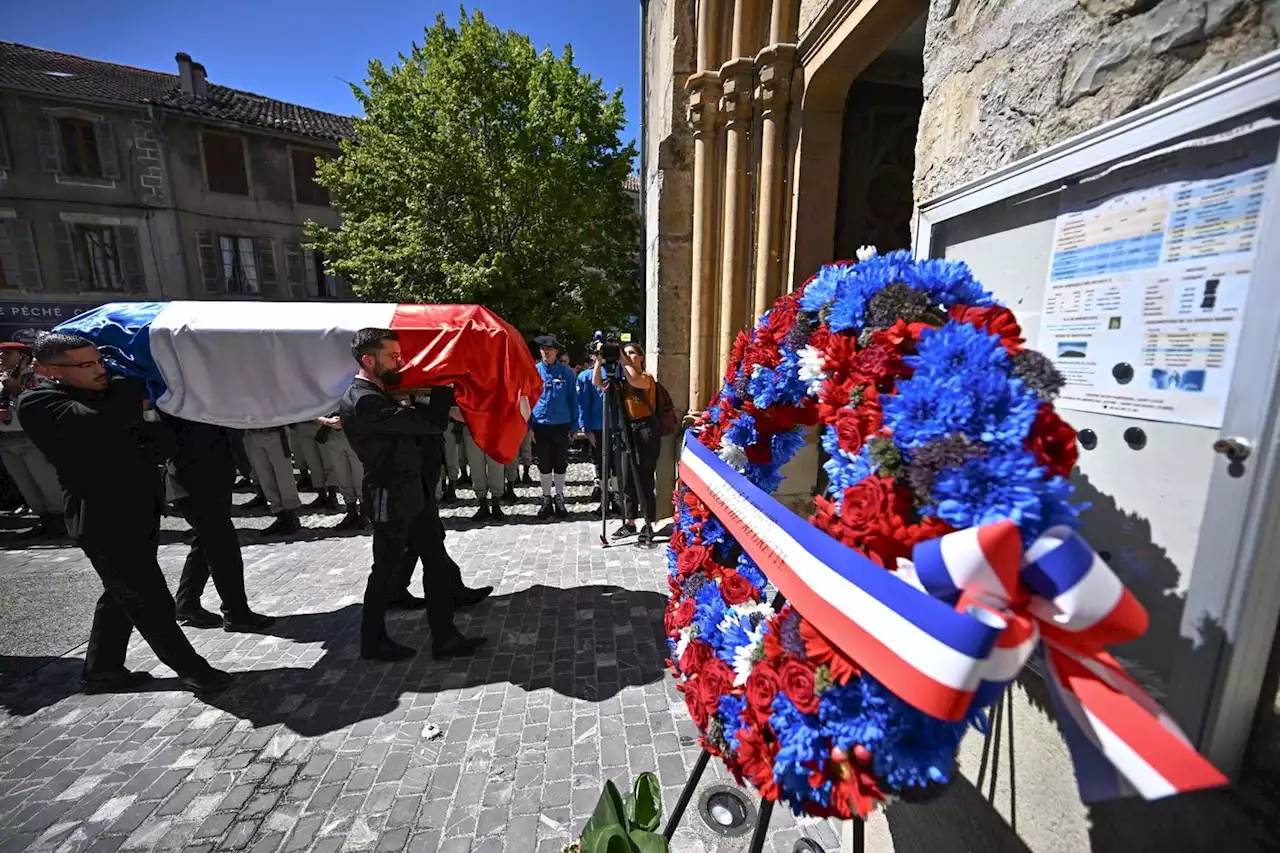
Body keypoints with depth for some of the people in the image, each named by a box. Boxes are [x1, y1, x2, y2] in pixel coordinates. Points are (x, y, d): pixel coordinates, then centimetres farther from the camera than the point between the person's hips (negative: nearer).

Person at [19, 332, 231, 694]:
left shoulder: (110, 393, 10)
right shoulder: (38, 403, -12)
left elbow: (162, 435, 10)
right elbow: (96, 420, -32)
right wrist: (141, 385, -17)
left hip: (139, 512, 8)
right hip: (105, 521, -8)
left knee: (123, 597, 20)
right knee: (151, 602, 0)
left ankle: (101, 670, 37)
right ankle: (191, 668, 13)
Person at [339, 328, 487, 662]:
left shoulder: (378, 395, 11)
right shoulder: (364, 401, -22)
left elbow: (413, 430, 13)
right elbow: (430, 423, -29)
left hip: (410, 494, 9)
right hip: (390, 500, -9)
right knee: (387, 571, 9)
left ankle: (444, 638, 22)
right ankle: (373, 641, 33)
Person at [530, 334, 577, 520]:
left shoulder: (566, 372, -3)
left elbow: (573, 399, 1)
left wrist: (573, 425, -2)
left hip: (561, 425, -1)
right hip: (541, 425, 1)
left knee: (560, 463, 10)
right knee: (544, 464, 11)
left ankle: (559, 499, 25)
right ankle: (546, 499, 26)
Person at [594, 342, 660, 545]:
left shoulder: (647, 377, -3)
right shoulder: (620, 379, 14)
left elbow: (635, 380, -25)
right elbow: (597, 382, 6)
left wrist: (622, 360, -14)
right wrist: (600, 361, -4)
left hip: (645, 430, -6)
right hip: (626, 430, 6)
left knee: (644, 479, -3)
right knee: (627, 479, 10)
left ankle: (648, 526, 8)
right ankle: (629, 523, 22)